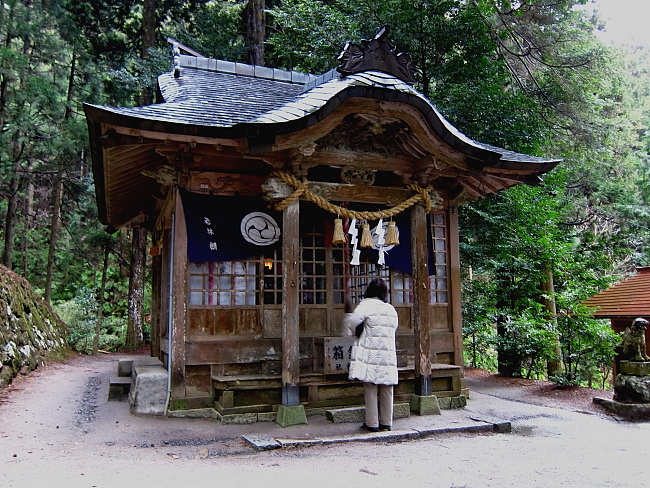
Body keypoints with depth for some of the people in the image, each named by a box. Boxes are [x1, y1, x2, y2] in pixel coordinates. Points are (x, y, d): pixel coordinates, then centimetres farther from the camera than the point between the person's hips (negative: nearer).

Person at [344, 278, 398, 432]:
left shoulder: (366, 305, -6)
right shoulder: (391, 309, 12)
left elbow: (351, 323, -11)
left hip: (370, 354, -5)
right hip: (388, 354, 5)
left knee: (370, 388, 1)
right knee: (386, 390, 9)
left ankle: (372, 423, 5)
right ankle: (386, 422, 15)